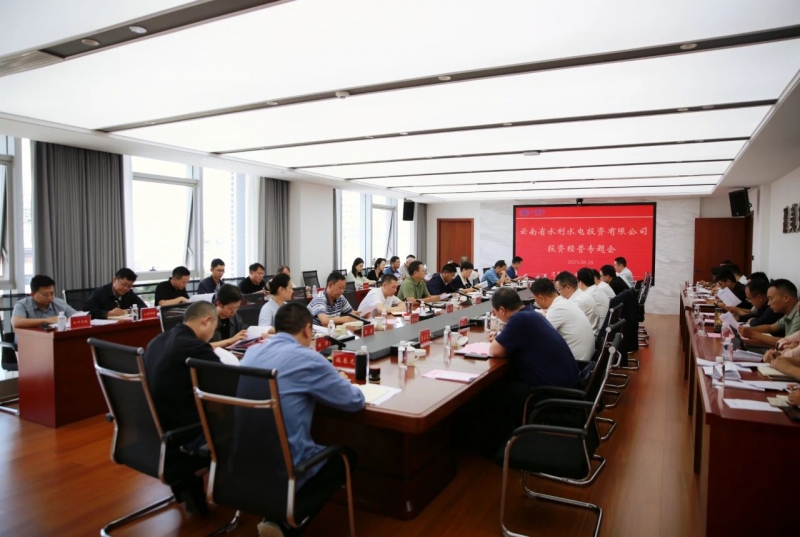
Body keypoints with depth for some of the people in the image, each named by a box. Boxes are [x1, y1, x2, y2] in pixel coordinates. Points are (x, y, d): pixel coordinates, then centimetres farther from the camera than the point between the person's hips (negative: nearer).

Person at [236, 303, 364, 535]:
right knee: (347, 456, 21)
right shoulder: (308, 359, -15)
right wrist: (338, 381, 16)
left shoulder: (251, 353, 5)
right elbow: (355, 401, -5)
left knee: (326, 450, 31)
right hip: (283, 472, -7)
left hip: (239, 466, 7)